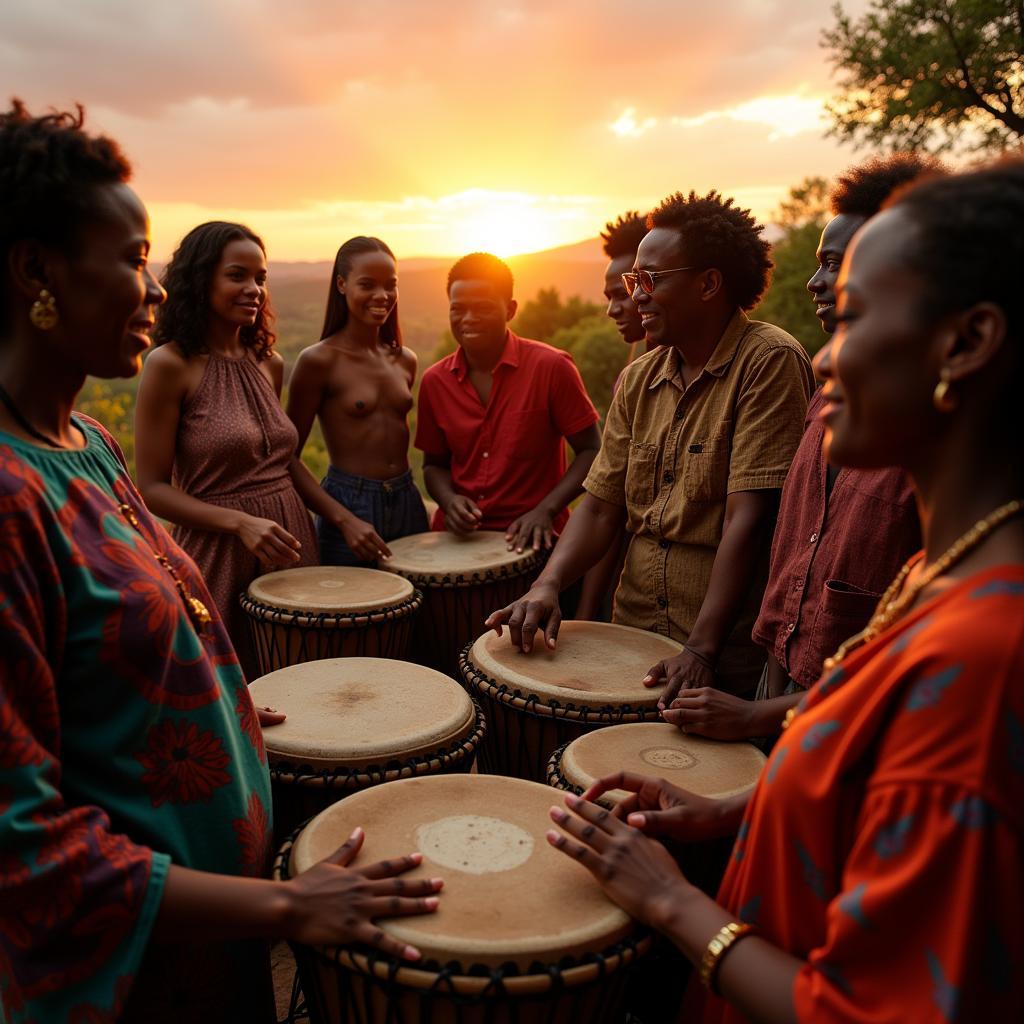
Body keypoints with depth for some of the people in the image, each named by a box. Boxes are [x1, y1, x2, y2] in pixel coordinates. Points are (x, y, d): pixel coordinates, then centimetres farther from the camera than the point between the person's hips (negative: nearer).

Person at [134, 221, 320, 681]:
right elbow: (152, 488, -10)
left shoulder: (269, 363, 8)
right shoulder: (169, 365, -9)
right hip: (219, 555, -5)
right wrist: (240, 523, -20)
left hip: (291, 545, 6)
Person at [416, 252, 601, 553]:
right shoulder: (434, 381, 5)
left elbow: (590, 451, -3)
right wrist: (449, 499, -5)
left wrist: (545, 510, -15)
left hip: (533, 540, -3)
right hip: (458, 537, 4)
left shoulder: (551, 367, -7)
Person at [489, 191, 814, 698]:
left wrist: (701, 648, -23)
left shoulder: (769, 362, -13)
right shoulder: (638, 380, 7)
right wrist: (548, 584, -11)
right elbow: (602, 505, 6)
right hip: (636, 634, 6)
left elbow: (749, 518, -20)